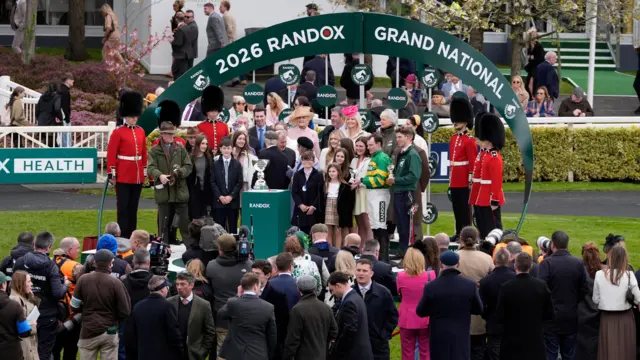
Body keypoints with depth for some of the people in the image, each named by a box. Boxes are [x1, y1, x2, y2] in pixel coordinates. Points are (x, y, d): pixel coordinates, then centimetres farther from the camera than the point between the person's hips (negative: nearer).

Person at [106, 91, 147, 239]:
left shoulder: (141, 131, 10)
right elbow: (111, 154, -8)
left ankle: (132, 235, 15)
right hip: (123, 176, -5)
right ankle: (123, 236, -1)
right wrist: (112, 174, -11)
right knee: (123, 207, -3)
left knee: (133, 207, 10)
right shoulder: (118, 133, -7)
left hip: (137, 176, 5)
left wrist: (144, 173, 13)